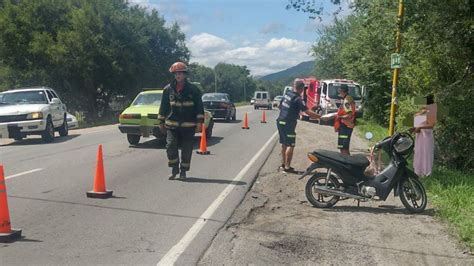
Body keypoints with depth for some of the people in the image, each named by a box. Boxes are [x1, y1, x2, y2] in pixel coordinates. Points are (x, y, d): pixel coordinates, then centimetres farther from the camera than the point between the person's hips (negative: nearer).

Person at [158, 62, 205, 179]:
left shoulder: (193, 89, 0)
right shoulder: (168, 89, 6)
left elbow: (199, 106, 2)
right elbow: (163, 106, 13)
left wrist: (200, 121, -5)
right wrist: (161, 121, 12)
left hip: (188, 125, -1)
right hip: (172, 124, 1)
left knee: (187, 150, 4)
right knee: (171, 146, -10)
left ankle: (183, 171, 19)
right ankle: (174, 169, 9)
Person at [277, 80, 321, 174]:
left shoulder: (287, 93, 6)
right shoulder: (297, 99, -17)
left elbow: (280, 106, 19)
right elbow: (308, 112, -20)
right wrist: (321, 117, -12)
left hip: (280, 121, 8)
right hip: (288, 124, -8)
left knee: (284, 144, 18)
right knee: (290, 146, -3)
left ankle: (283, 163, 27)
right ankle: (287, 167, -3)